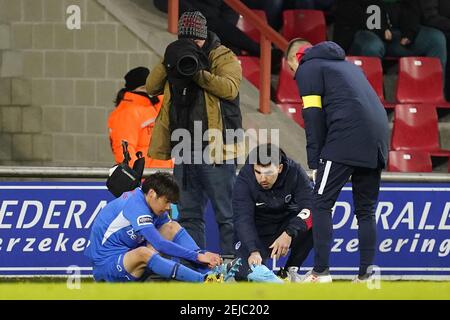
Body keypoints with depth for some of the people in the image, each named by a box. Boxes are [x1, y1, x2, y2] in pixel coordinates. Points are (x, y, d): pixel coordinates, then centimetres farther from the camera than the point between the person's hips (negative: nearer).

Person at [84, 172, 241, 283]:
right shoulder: (136, 206, -23)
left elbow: (177, 233, 7)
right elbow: (160, 245, -29)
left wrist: (202, 255, -10)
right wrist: (197, 256, -27)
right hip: (106, 263, -10)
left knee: (172, 227, 0)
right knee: (143, 253, -41)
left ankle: (212, 272, -19)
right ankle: (205, 280, -52)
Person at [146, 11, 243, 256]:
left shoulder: (224, 58, -2)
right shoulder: (177, 57, 15)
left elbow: (230, 88, -19)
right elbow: (152, 87, 6)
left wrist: (198, 73, -27)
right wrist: (168, 63, -9)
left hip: (215, 150, -6)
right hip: (184, 151, 6)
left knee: (226, 213, -4)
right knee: (188, 214, 10)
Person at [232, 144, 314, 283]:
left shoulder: (294, 171, -17)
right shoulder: (244, 179, -20)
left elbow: (310, 206, -25)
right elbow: (243, 219, -27)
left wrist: (289, 233, -39)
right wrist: (253, 251, -43)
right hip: (257, 234, -1)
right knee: (244, 275, -26)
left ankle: (290, 270, -9)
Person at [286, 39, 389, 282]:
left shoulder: (308, 69, 8)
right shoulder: (346, 64, 32)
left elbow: (313, 118, -2)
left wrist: (314, 163, -1)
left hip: (345, 142, -7)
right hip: (378, 140, 7)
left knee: (321, 204, 0)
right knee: (366, 210, 12)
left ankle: (321, 271, -6)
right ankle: (366, 274, 8)